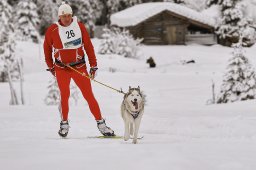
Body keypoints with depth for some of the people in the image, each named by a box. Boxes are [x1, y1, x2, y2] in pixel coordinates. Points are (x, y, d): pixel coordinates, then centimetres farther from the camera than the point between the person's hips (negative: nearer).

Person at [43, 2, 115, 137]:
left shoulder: (79, 27, -5)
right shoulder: (52, 30, -6)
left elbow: (88, 46, 1)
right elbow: (47, 48, 9)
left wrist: (93, 65, 0)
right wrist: (50, 66, 13)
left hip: (79, 67, 1)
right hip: (61, 69, -1)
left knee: (89, 95, -3)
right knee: (64, 95, -12)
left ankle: (101, 124, 2)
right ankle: (64, 124, 6)